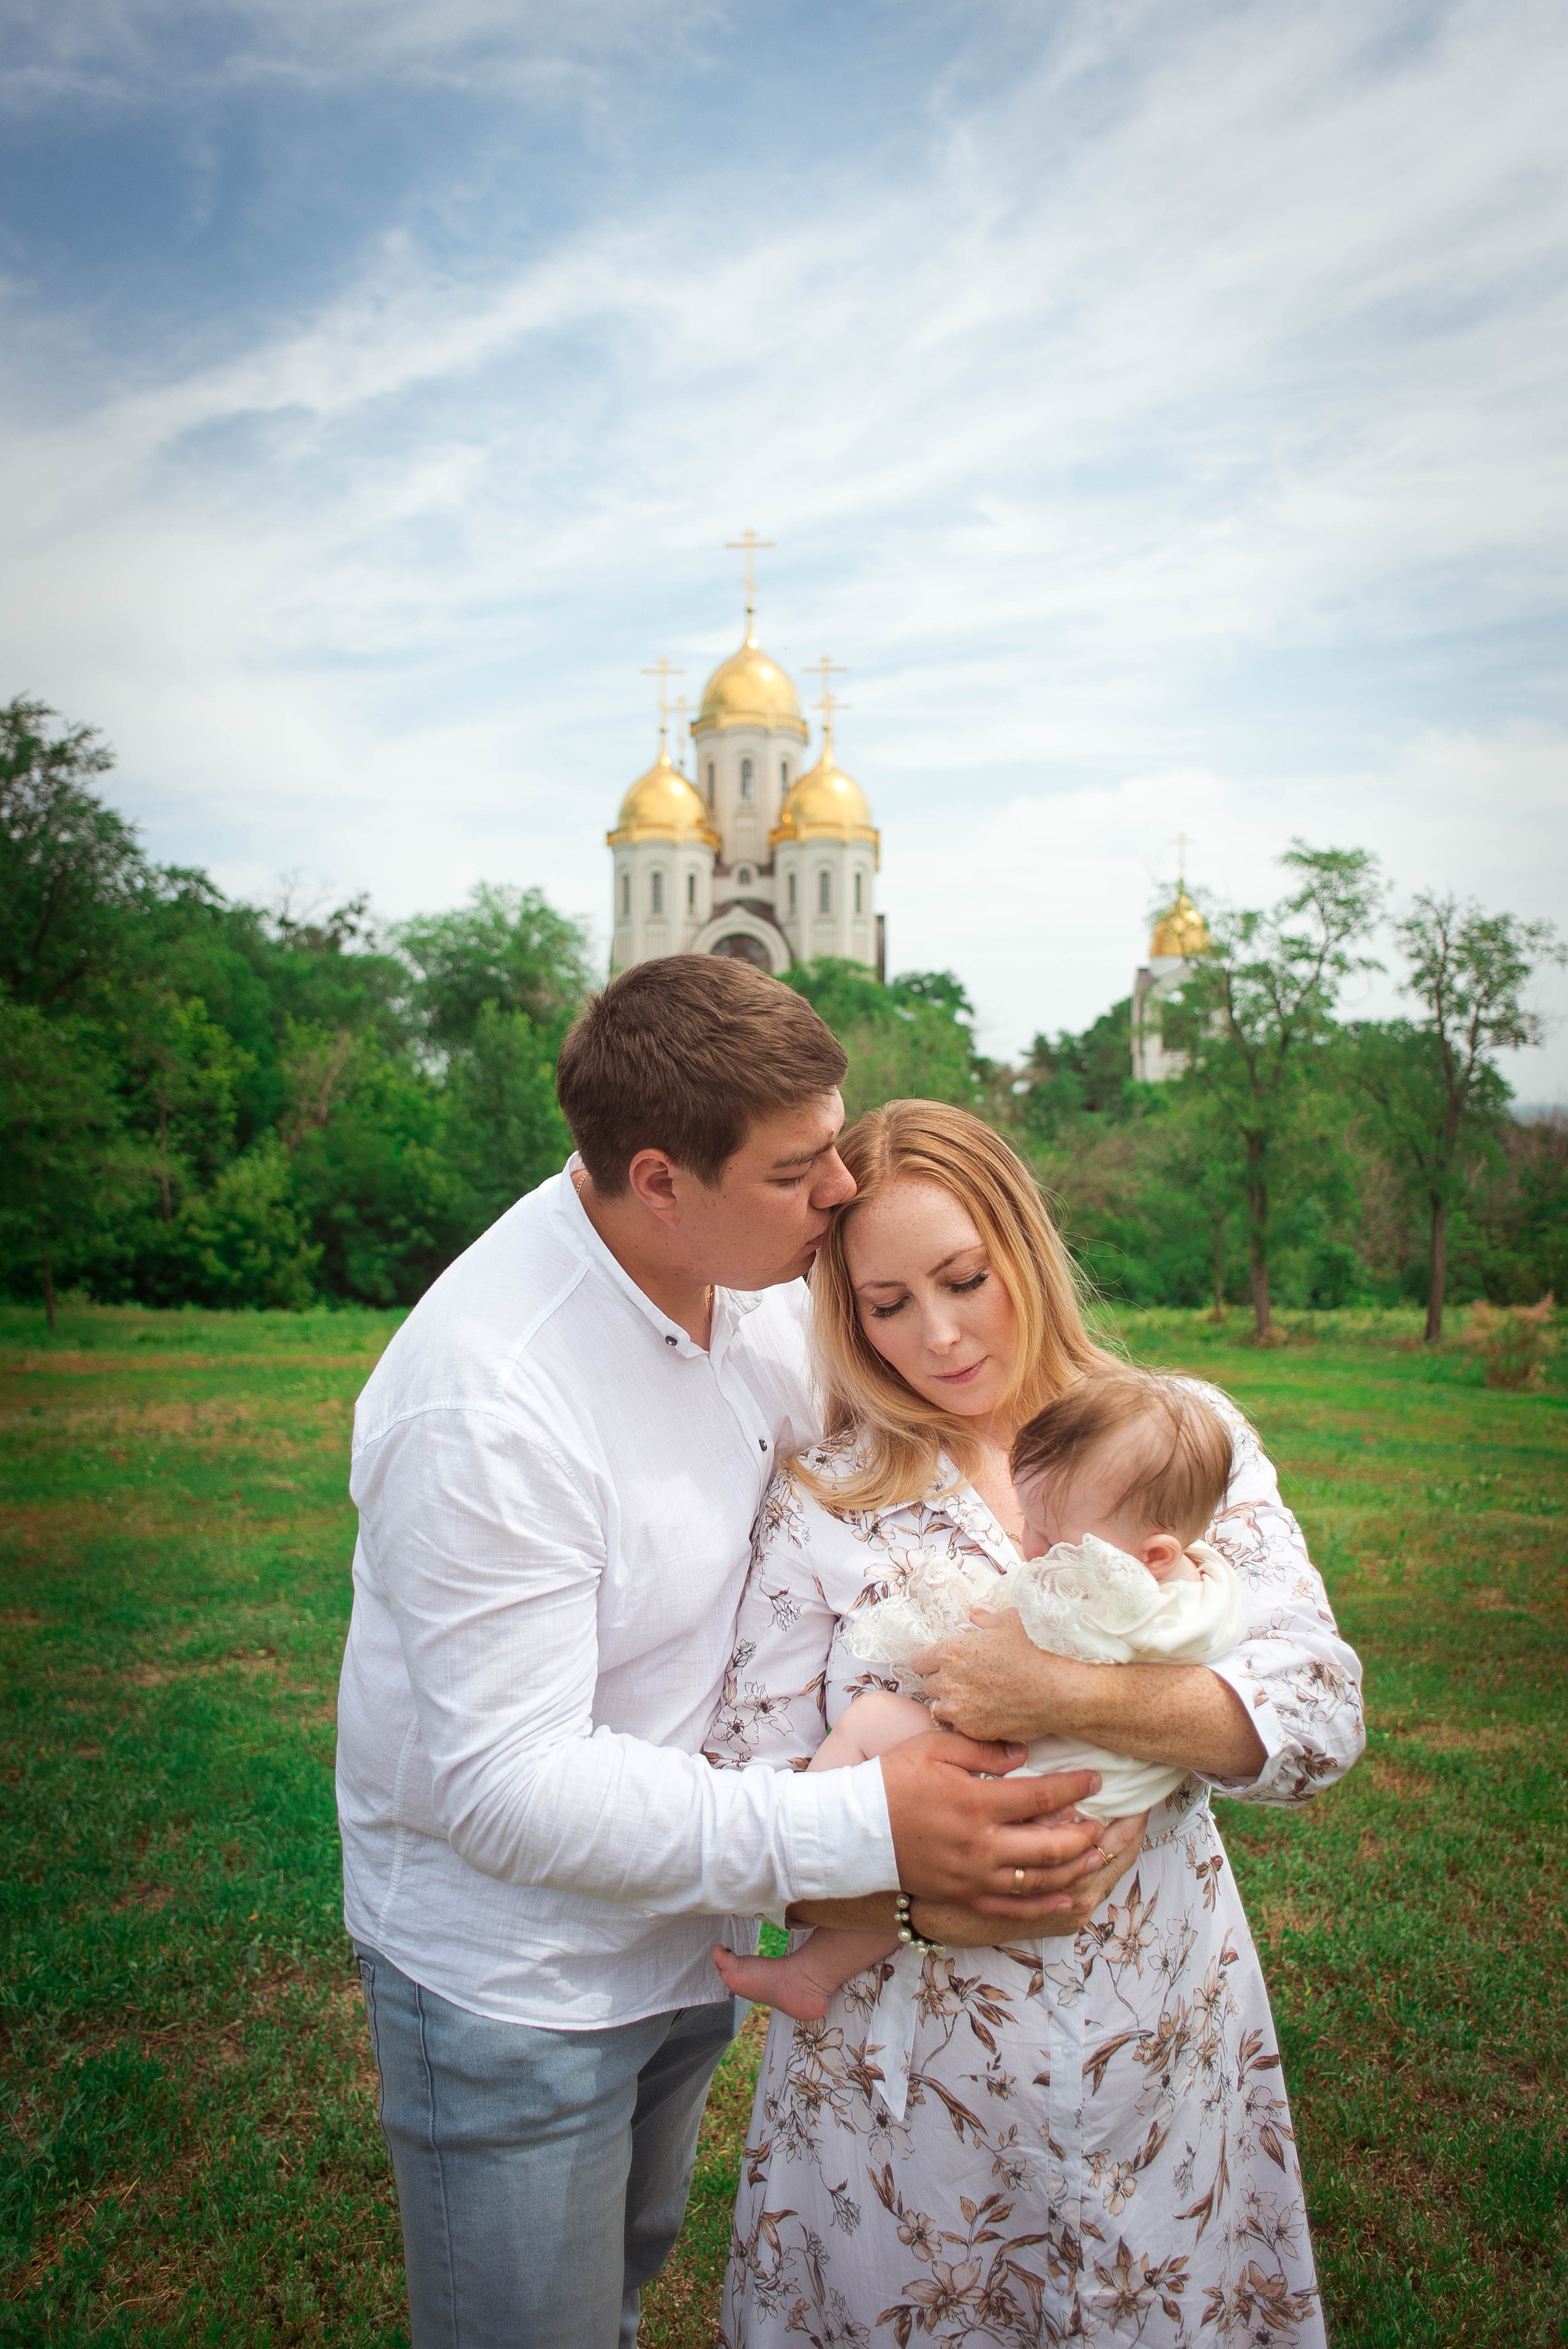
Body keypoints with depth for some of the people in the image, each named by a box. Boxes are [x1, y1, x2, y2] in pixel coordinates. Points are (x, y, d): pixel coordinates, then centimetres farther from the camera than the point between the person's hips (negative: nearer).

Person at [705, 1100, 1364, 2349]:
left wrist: (1070, 1693, -25)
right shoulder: (817, 1504, -7)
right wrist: (923, 1902, -24)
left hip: (1162, 2048, 2)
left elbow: (1321, 1713, -11)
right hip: (903, 2066, -1)